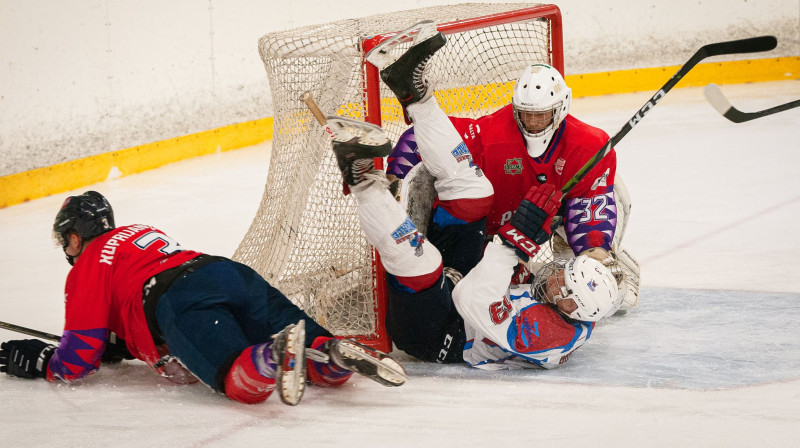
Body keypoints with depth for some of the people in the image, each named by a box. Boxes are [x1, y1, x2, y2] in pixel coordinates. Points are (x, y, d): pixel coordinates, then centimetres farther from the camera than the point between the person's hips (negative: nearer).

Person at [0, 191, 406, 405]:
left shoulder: (87, 269, 18)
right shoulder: (142, 234, 41)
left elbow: (76, 362, 13)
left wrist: (34, 361, 31)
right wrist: (118, 346, 48)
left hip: (181, 305, -7)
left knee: (242, 382, -27)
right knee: (325, 363, -2)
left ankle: (278, 354, -56)